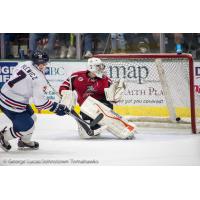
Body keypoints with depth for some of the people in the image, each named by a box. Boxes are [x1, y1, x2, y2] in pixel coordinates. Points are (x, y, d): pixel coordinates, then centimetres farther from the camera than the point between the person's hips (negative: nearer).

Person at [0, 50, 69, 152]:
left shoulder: (25, 64, -1)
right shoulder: (39, 79, -23)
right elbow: (40, 102, -24)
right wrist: (56, 107, -14)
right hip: (12, 104, -9)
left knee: (31, 117, 25)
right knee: (28, 127, 1)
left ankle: (24, 141, 42)